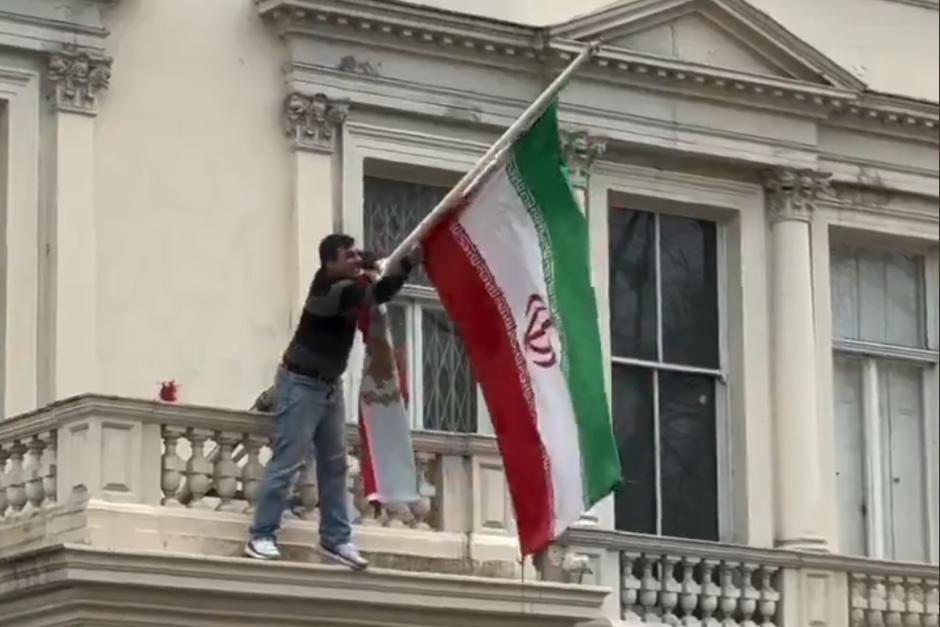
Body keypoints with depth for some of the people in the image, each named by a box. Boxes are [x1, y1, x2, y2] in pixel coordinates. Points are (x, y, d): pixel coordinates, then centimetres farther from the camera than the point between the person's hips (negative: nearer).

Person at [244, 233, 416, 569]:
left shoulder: (344, 284, 4)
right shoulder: (332, 288, -23)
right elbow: (378, 294, -34)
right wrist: (407, 263, -35)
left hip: (329, 385, 9)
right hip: (301, 384, -9)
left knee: (334, 464, 7)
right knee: (286, 461, -10)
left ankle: (335, 539, 9)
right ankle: (260, 537, -8)